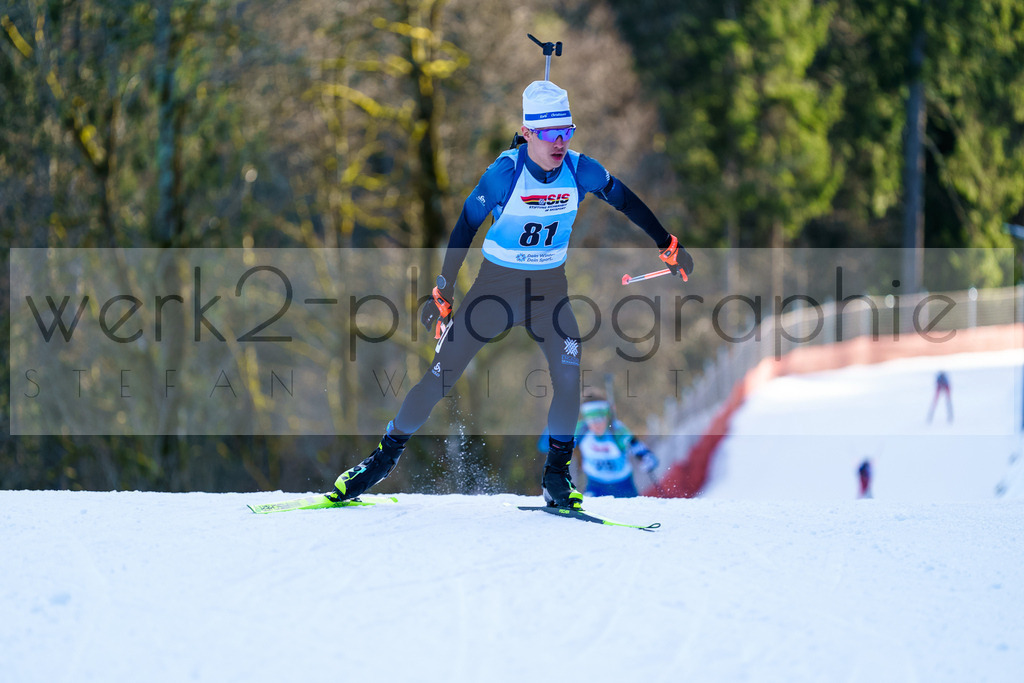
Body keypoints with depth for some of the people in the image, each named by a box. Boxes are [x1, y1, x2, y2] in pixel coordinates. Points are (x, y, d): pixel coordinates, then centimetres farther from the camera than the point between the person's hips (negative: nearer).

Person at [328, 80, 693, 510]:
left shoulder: (581, 171, -12)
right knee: (440, 376, -3)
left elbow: (627, 201, 6)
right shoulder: (505, 172, -20)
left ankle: (556, 475, -3)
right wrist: (443, 292, -6)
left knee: (570, 375, -19)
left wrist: (668, 246, 13)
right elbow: (466, 225, -9)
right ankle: (387, 454, 15)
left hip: (550, 288, 2)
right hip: (496, 283, -2)